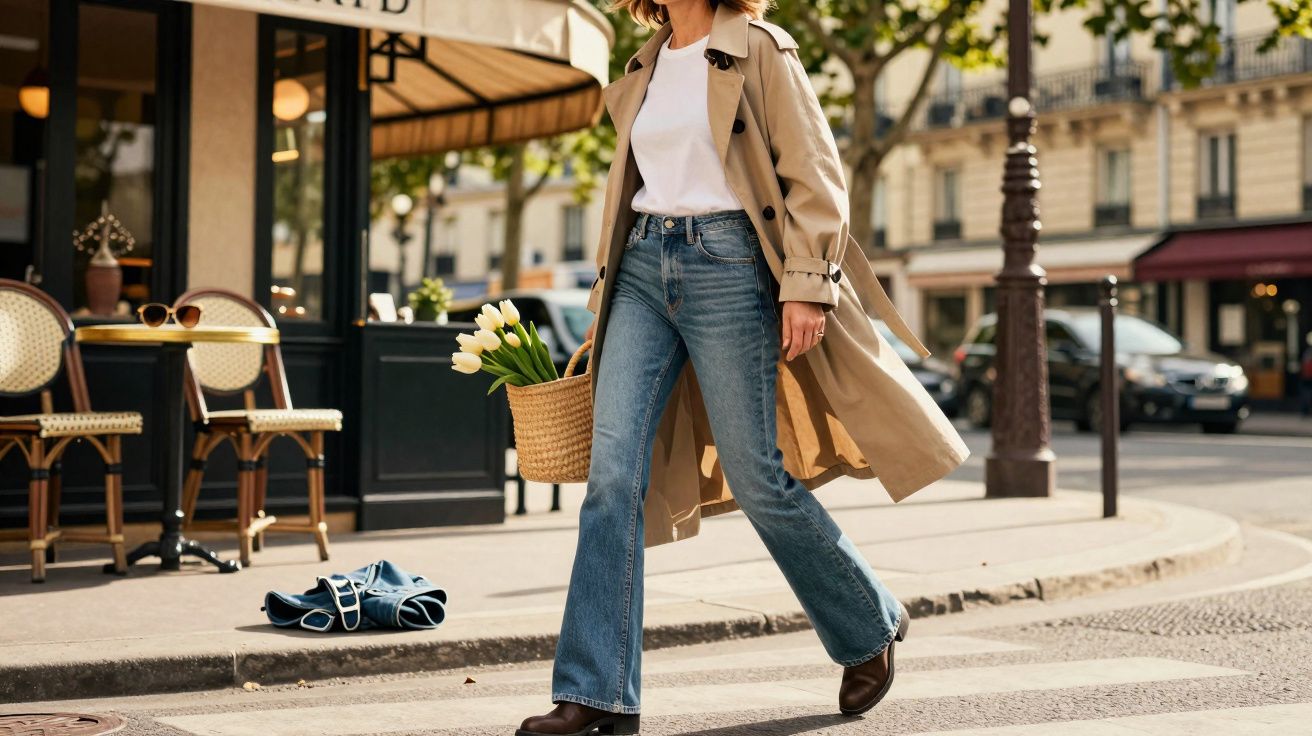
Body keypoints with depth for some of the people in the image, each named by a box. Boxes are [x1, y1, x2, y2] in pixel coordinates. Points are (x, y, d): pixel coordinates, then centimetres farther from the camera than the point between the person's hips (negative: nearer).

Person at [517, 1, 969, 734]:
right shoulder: (644, 69, 17)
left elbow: (815, 174, -8)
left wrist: (806, 286, -17)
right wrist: (606, 298, 20)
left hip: (726, 262, -6)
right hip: (643, 268, 6)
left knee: (756, 477, -2)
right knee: (613, 472, -6)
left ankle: (871, 626, 23)